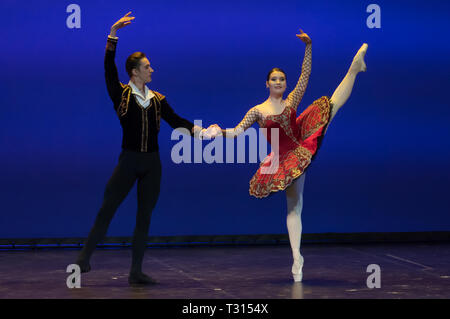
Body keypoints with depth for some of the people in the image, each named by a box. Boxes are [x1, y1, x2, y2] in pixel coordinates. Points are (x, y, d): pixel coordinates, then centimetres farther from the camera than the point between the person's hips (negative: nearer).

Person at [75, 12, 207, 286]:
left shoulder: (157, 99, 9)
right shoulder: (121, 94, -2)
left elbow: (176, 121, 8)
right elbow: (109, 67, -13)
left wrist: (200, 130, -5)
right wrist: (113, 34, -19)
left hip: (152, 163, 4)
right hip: (129, 160, -4)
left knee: (145, 216, 5)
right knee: (107, 209, -6)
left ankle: (136, 272, 9)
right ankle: (85, 258, 1)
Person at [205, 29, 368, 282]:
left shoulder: (292, 100, 3)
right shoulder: (258, 111, 1)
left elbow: (305, 74, -5)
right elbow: (237, 131, 2)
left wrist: (308, 46, -14)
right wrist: (219, 132, -17)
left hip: (303, 146, 2)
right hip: (285, 161, -2)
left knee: (333, 105, -2)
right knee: (294, 207, -1)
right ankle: (297, 258, 3)